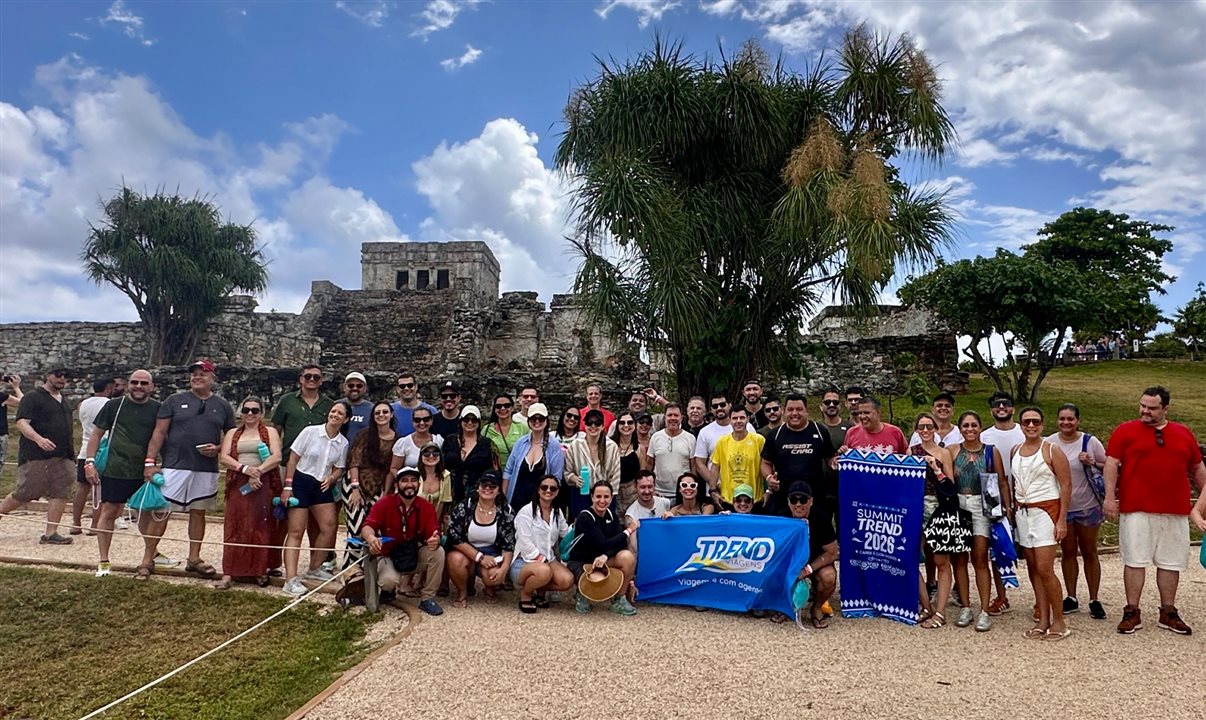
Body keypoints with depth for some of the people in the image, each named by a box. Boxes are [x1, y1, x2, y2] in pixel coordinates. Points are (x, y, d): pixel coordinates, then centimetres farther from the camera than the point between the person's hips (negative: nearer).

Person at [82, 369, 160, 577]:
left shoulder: (157, 409, 4)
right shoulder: (114, 406, 0)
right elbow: (96, 434, 3)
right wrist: (90, 462, -5)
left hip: (144, 472, 2)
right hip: (114, 471, -2)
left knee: (146, 513, 12)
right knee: (108, 512, 3)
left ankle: (152, 554, 27)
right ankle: (104, 561, 14)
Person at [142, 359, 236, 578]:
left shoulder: (223, 406, 9)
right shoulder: (174, 401, 4)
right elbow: (159, 433, 0)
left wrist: (218, 449, -8)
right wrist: (150, 462, -7)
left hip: (206, 470, 2)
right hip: (174, 466, -2)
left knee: (198, 512, 11)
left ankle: (194, 558, 21)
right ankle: (148, 559, 9)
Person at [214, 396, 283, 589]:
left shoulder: (270, 432, 10)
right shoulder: (232, 434, 16)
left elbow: (276, 457, -4)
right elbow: (223, 458, 3)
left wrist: (258, 471, -19)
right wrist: (245, 468, -14)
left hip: (263, 485, -2)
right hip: (238, 486, 2)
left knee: (262, 528, 1)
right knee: (234, 529, -1)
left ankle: (262, 571, 10)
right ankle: (228, 574, -1)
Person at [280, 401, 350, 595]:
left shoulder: (343, 443, 3)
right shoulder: (310, 432, -8)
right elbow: (293, 458, -6)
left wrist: (332, 478, -12)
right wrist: (287, 486, -11)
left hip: (322, 486, 5)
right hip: (301, 481, -5)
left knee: (329, 527, 0)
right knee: (296, 532, -5)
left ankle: (314, 568, 20)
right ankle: (291, 579, -6)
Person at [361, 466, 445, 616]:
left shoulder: (426, 507, -5)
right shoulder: (384, 504, -9)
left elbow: (435, 534, -14)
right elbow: (367, 526, -22)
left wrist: (435, 540, -41)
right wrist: (371, 538, -47)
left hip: (415, 557, 2)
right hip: (388, 556, -2)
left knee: (438, 552, -26)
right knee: (389, 580, -34)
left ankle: (427, 598, -9)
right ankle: (388, 589, 9)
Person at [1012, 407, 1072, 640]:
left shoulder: (1051, 451, -6)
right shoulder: (1015, 451, 10)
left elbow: (1066, 486, -8)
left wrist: (1062, 520, -13)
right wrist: (1012, 509, 8)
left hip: (1046, 511, -6)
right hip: (1022, 513, 6)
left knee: (1045, 569, -9)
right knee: (1033, 569, 8)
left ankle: (1059, 622, 6)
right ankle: (1043, 620, 16)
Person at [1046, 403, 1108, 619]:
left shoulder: (1090, 442, -7)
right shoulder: (1049, 443, -3)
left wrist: (1092, 463, -19)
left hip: (1087, 506, -1)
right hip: (1060, 507, 1)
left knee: (1089, 553, 8)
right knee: (1068, 552, 11)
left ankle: (1094, 600, 18)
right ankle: (1071, 598, 21)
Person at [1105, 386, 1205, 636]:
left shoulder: (1184, 434, 12)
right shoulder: (1125, 431, 1)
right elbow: (1111, 464, -5)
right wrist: (1110, 497, -13)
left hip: (1175, 511, 4)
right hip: (1136, 509, -3)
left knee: (1171, 562, 10)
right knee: (1135, 560, -1)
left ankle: (1168, 613, 22)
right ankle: (1132, 613, 7)